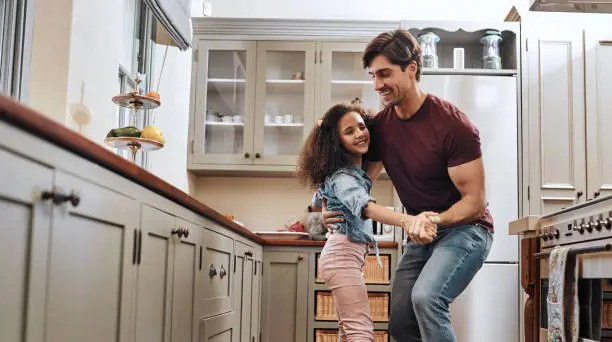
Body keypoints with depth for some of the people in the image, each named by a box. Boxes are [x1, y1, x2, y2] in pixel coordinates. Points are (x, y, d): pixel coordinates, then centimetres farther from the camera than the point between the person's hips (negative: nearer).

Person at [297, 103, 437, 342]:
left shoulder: (355, 171, 12)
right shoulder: (343, 178, -19)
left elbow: (318, 200, 28)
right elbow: (367, 207, -41)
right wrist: (407, 221, -56)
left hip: (350, 255, 10)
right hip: (343, 253, -10)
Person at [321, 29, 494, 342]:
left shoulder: (452, 124, -21)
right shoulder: (380, 125, -2)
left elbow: (474, 201, -19)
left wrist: (437, 219, -37)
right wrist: (333, 208, -15)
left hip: (464, 228, -7)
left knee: (426, 297, -30)